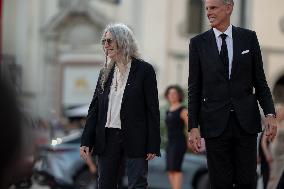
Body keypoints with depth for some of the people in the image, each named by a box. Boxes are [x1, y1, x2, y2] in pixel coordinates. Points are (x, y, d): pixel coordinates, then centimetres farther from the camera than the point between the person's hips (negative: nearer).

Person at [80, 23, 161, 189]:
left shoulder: (144, 70, -3)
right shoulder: (106, 73, 13)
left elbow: (152, 110, -6)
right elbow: (95, 108, 12)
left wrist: (153, 146, -11)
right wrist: (86, 141, 5)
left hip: (134, 140, -5)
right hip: (107, 138, 5)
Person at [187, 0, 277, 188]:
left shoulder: (248, 38, 6)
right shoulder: (198, 43, 4)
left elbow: (260, 81, 8)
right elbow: (194, 89, 4)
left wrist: (270, 114, -5)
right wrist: (193, 126, -3)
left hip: (246, 122, 0)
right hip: (215, 123, 0)